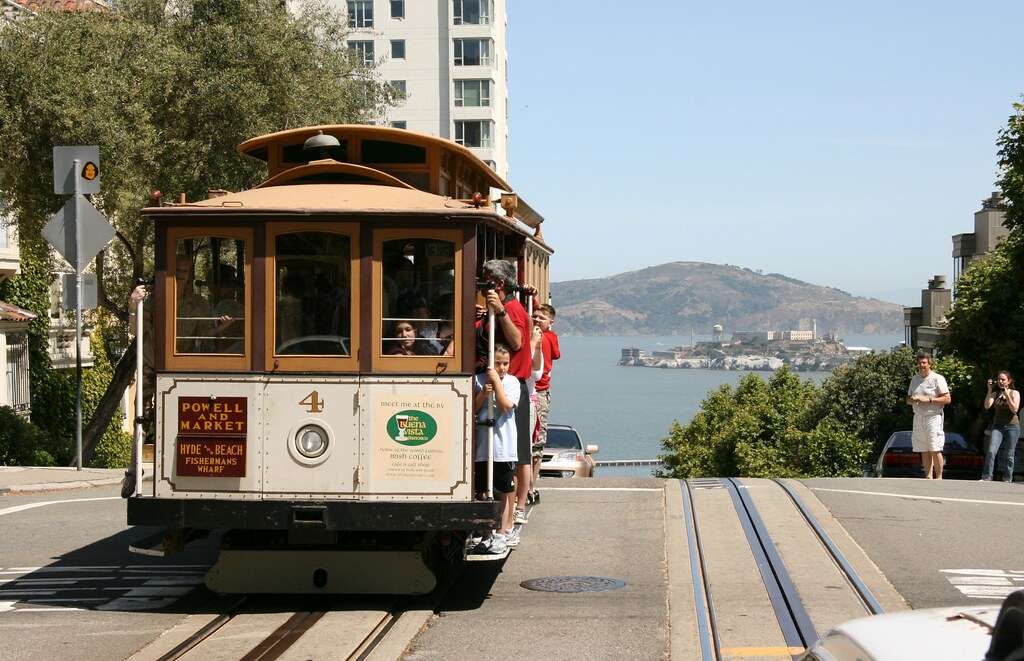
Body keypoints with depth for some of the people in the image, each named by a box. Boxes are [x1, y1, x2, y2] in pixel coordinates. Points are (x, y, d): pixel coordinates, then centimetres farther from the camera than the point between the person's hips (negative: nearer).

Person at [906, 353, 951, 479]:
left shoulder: (938, 378, -3)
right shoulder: (915, 379, 16)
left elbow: (947, 399, -8)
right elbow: (908, 399, 21)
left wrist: (928, 400, -16)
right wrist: (912, 399, -4)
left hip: (933, 417, -6)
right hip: (918, 418, 6)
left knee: (935, 450, -10)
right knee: (924, 451, 5)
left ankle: (939, 477, -7)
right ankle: (928, 477, 9)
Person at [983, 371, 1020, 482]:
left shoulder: (1015, 393, 3)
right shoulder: (995, 394, 8)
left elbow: (1015, 409, -11)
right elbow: (987, 406, -8)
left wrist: (1007, 395, -17)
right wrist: (989, 390, -11)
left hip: (1012, 426, -1)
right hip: (998, 426, 1)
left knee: (1009, 455, 0)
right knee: (991, 451, -14)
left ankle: (1007, 479, 8)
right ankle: (986, 477, -14)